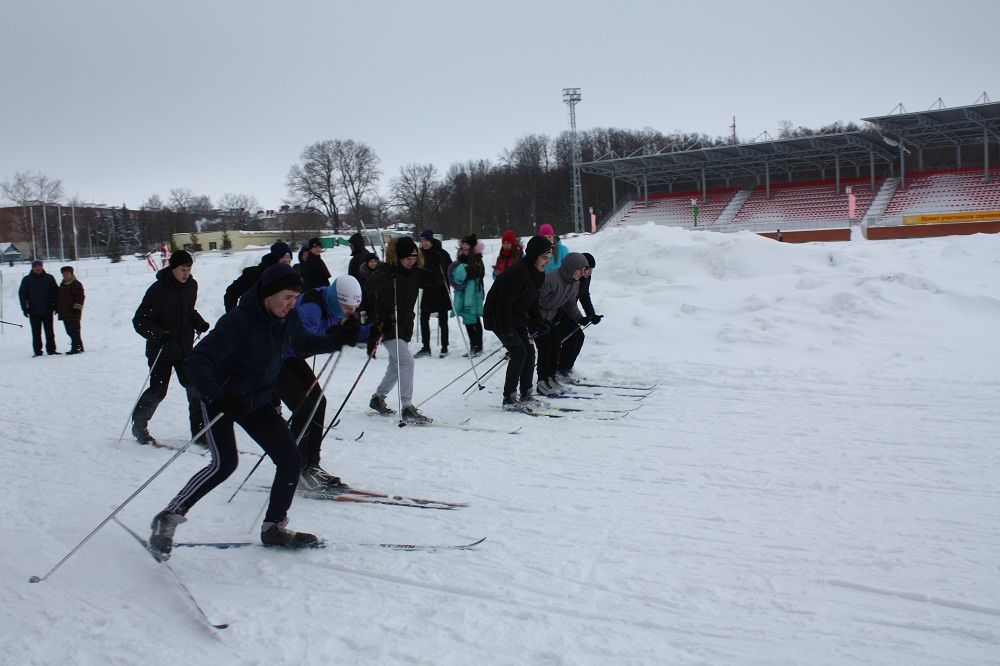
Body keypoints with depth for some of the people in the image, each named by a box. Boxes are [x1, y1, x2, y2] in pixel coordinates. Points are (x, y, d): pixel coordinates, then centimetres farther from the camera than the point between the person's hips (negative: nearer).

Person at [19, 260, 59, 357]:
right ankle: (37, 351, 9)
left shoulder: (49, 278, 4)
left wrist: (55, 306, 1)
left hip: (47, 311, 0)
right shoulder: (26, 279, 3)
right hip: (34, 311, 0)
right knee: (36, 333, 5)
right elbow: (22, 294, 5)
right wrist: (25, 308, -2)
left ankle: (51, 349, 11)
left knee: (49, 332, 4)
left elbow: (56, 292, 7)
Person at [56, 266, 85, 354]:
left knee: (74, 331, -10)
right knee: (70, 331, 11)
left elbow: (80, 297, -14)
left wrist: (77, 307, -20)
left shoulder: (76, 284, -8)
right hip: (64, 313, 9)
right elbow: (58, 298, 31)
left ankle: (78, 347, -8)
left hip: (73, 313, -9)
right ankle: (74, 348, 16)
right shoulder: (62, 285, 21)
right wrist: (57, 308, 25)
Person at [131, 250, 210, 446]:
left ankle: (200, 431, 4)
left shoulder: (191, 285, 2)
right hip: (160, 349, -5)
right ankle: (139, 425, 27)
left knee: (195, 388, -4)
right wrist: (158, 334, -30)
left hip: (184, 347, 5)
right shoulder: (158, 290, -16)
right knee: (158, 391, 2)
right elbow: (139, 321, -14)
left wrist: (199, 322, 0)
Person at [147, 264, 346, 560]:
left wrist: (337, 342, 5)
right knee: (225, 463, -23)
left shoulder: (289, 319, -5)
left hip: (258, 401, 7)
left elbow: (303, 343, 18)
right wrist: (216, 396, -47)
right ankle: (168, 518, -6)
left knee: (290, 459, -2)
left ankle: (274, 527, 15)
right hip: (222, 397, -6)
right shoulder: (239, 322, -26)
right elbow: (196, 362, -31)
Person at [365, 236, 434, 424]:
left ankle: (378, 398, 38)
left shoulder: (415, 272, 4)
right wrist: (387, 277, -45)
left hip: (405, 326, 8)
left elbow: (434, 280, 13)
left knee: (397, 365, 18)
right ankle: (407, 408, -15)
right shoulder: (386, 270, -14)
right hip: (387, 325, -8)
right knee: (406, 361, -18)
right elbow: (369, 287, -29)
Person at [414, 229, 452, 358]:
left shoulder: (441, 253, -10)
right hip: (427, 290, 5)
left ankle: (444, 348, 13)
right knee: (424, 319, 3)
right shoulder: (421, 253, 4)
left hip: (441, 290, -5)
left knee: (442, 321, 4)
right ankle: (425, 347, 12)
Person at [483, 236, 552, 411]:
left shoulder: (538, 274, 2)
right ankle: (509, 399, -8)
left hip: (516, 317, 9)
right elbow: (503, 304, -28)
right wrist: (508, 332, -28)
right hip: (499, 317, -9)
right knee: (519, 352, -16)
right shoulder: (517, 273, -28)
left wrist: (537, 322, 3)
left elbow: (532, 302, 14)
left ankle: (526, 395, 15)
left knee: (529, 351, 4)